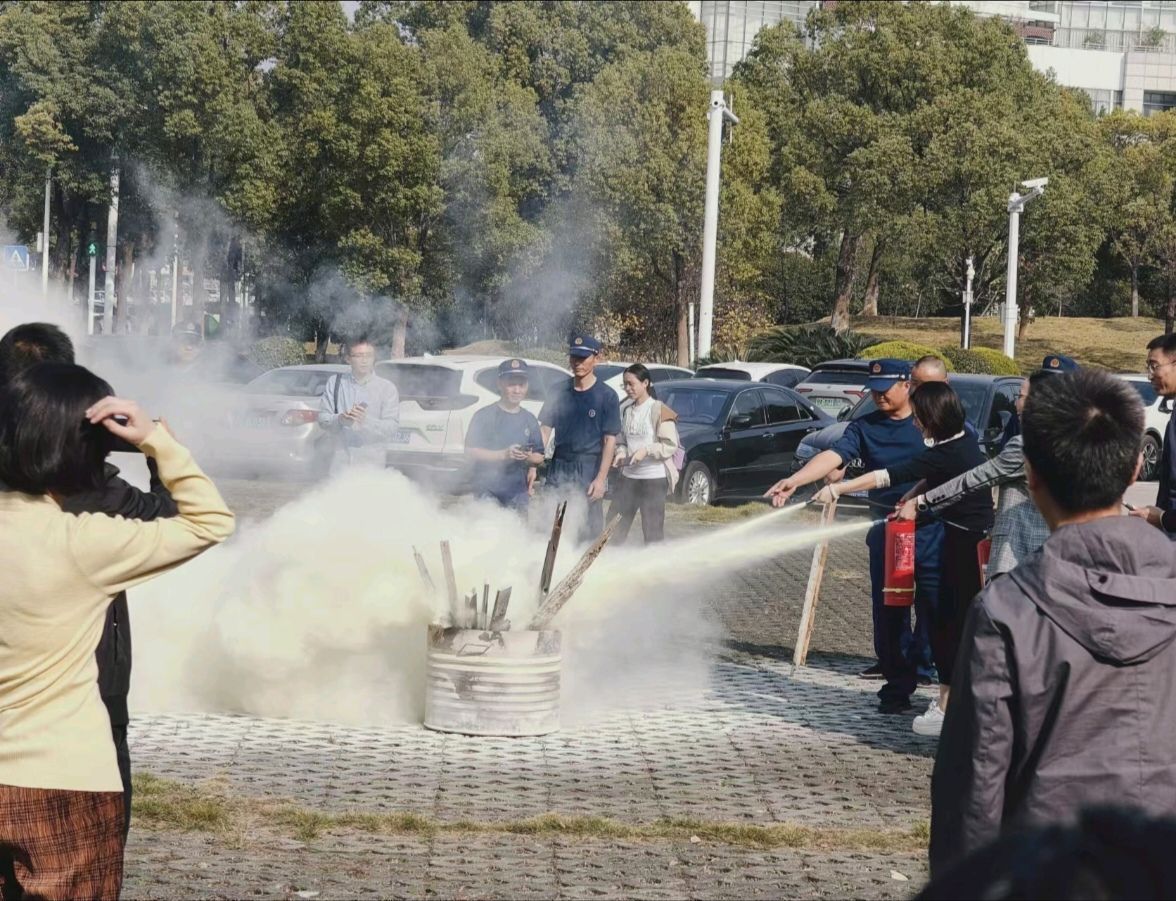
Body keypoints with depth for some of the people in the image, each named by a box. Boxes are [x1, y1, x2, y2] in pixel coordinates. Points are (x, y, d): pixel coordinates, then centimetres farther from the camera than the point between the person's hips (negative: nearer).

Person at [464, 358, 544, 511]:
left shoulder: (529, 420, 13)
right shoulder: (484, 416, -1)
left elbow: (539, 456, 15)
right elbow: (470, 451, -9)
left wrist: (529, 458, -10)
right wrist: (503, 455, -19)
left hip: (519, 493, 5)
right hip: (488, 491, -5)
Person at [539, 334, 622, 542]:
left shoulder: (606, 396, -2)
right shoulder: (559, 393, 9)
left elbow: (610, 440, -6)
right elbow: (545, 430, 11)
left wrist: (601, 479, -13)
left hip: (589, 470, -4)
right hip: (559, 468, 4)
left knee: (589, 529, -3)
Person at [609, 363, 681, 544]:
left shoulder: (659, 411, -8)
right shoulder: (625, 410, 10)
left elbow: (671, 446, -11)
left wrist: (646, 450, -23)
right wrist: (621, 453, -1)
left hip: (654, 479, -6)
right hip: (628, 477, 6)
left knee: (653, 533, -2)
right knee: (614, 528, 4)